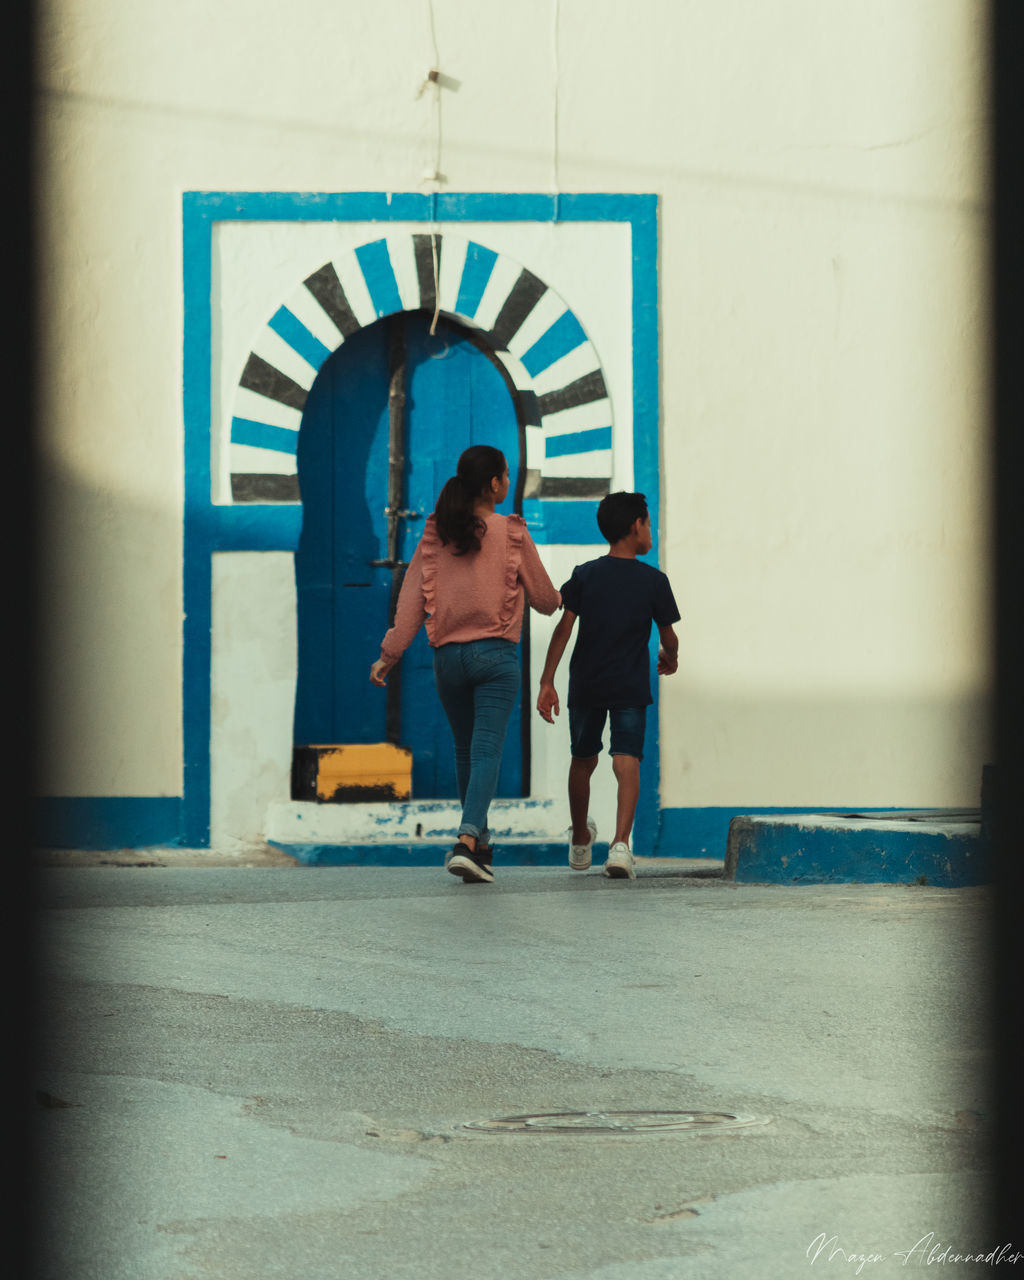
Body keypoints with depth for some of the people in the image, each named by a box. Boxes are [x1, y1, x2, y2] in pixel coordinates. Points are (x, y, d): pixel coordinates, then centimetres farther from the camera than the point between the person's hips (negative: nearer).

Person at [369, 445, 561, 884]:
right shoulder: (511, 534, -5)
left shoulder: (435, 534, 3)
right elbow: (543, 597, 3)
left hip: (447, 655, 4)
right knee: (487, 752, -8)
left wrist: (389, 653, 0)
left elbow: (412, 597, -1)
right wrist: (557, 599, 27)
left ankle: (480, 845, 27)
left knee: (466, 751, 18)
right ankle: (467, 840, -26)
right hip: (495, 654, -4)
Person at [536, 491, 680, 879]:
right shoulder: (654, 581, -5)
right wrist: (670, 658, 24)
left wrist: (546, 682, -8)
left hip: (585, 686, 3)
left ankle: (580, 842, 35)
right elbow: (668, 637, 0)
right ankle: (621, 844, -28)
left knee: (583, 760, 18)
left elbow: (563, 628, -7)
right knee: (627, 762, -7)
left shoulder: (584, 575, -1)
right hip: (631, 687, -3)